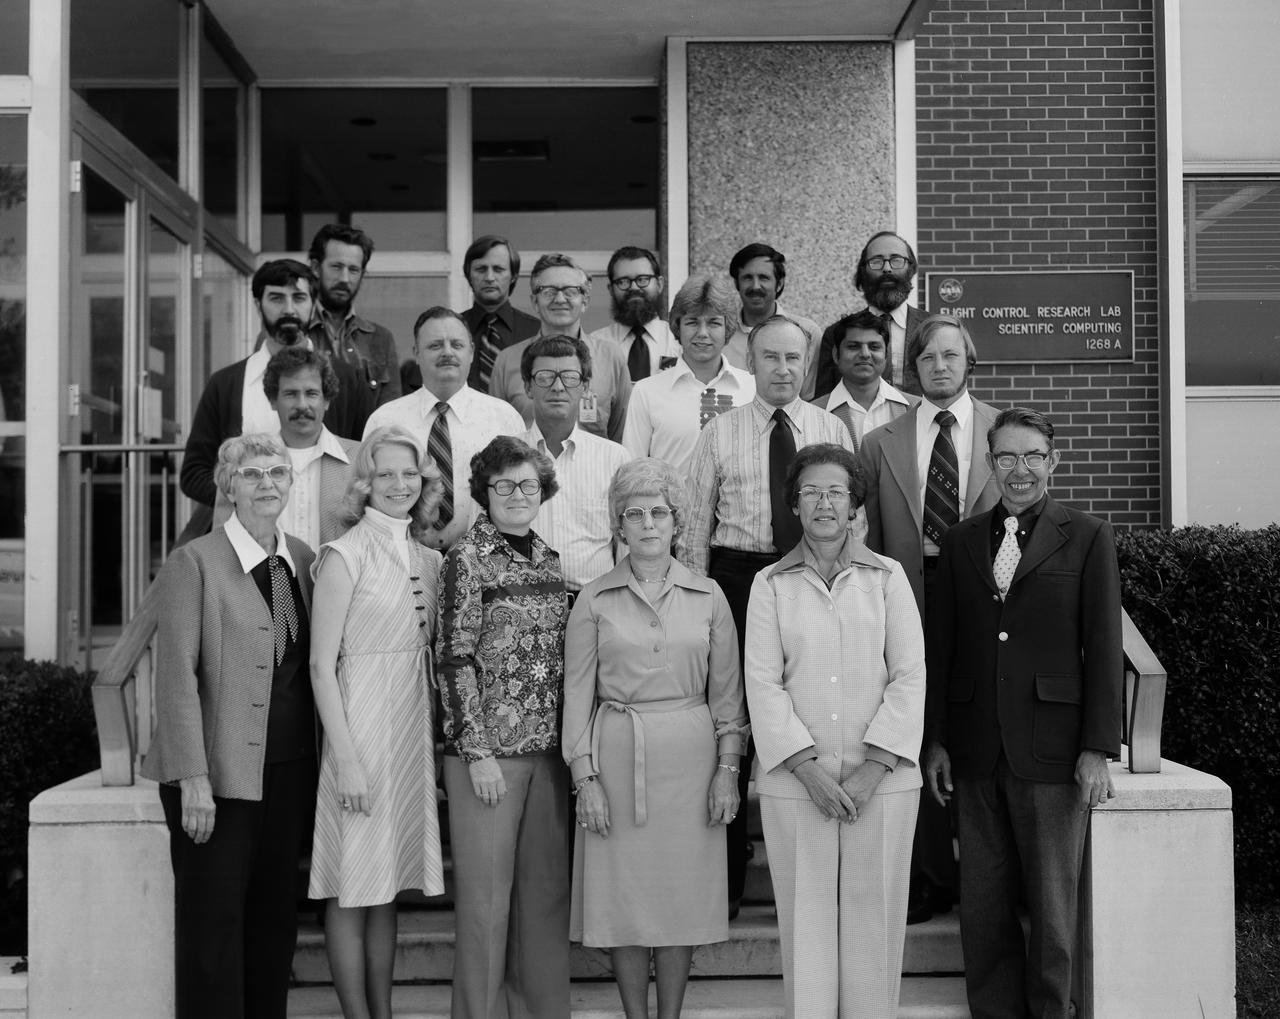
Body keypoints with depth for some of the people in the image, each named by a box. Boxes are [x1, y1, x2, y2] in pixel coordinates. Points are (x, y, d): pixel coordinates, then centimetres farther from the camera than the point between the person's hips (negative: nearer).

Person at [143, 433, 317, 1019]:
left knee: (275, 917, 11)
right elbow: (176, 676, -10)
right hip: (220, 771, -5)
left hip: (291, 771, 5)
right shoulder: (194, 563, -6)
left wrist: (319, 764, 6)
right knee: (214, 922, 1)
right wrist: (193, 778, -16)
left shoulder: (303, 560, 11)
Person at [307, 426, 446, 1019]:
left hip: (413, 727, 6)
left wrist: (440, 737, 7)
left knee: (388, 886, 13)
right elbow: (322, 663, -12)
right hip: (361, 728, -6)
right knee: (352, 891, 1)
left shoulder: (428, 559, 10)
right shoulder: (345, 555, -10)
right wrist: (346, 760, -16)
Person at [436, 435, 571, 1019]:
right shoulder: (467, 558, -6)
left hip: (550, 750, 5)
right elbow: (454, 660, -9)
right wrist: (477, 752, -13)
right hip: (488, 751, -5)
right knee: (487, 894, 1)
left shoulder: (550, 560, 11)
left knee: (548, 890, 9)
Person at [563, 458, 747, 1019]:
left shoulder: (707, 597, 5)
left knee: (683, 898, 5)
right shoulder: (595, 599, 2)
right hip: (617, 755, -1)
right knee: (625, 900, 3)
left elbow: (727, 692, 7)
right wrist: (585, 777, -5)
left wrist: (728, 769, -1)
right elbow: (577, 694, 2)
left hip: (690, 756, 1)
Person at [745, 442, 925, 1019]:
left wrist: (874, 767, -9)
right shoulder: (770, 584, 7)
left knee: (873, 914, 2)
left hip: (881, 778, 0)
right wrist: (809, 766, -10)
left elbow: (909, 675, 1)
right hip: (794, 780, 0)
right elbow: (762, 683, 1)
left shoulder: (887, 577, 7)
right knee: (805, 913, 2)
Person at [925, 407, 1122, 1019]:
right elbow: (941, 645, 11)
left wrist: (1099, 749, -7)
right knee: (983, 905, 7)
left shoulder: (1087, 538, 3)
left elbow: (1103, 648, -1)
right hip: (976, 752, 3)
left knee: (1053, 904, 5)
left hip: (1052, 752, -3)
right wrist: (936, 740, 6)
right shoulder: (961, 541, 11)